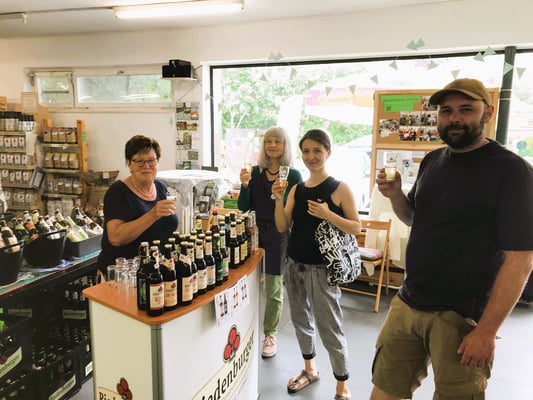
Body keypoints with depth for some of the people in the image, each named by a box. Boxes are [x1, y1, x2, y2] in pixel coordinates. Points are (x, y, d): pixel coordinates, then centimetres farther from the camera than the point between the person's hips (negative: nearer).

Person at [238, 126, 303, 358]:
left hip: (279, 235, -2)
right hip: (254, 231, 3)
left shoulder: (293, 175, -4)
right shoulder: (255, 172, 3)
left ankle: (270, 335, 24)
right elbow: (243, 207, 2)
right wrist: (244, 185, -13)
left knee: (274, 289, 7)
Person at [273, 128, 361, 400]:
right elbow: (283, 227, 1)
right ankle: (309, 369, 41)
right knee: (301, 320, 19)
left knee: (329, 328, 2)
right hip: (294, 265, 6)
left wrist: (328, 215, -23)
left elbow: (356, 228, -9)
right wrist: (278, 200, -13)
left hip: (321, 268, -5)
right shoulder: (297, 189, 5)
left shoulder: (340, 189, -9)